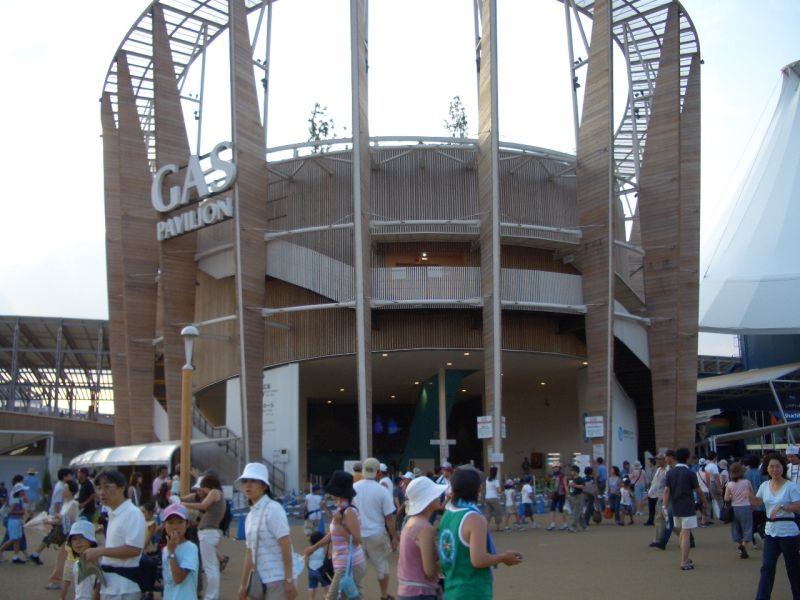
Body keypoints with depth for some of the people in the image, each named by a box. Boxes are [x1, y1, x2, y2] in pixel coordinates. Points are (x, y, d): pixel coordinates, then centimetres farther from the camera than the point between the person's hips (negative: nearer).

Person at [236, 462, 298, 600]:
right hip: (261, 581, 9)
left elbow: (286, 546, -16)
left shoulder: (273, 509, -11)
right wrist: (244, 584, 20)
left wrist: (289, 580, -20)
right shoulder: (250, 515, 14)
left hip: (278, 579, -9)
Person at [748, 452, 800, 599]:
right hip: (770, 532, 5)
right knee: (767, 567, 0)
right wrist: (750, 494, -1)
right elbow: (758, 501, 19)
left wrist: (782, 507, -28)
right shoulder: (765, 486, 7)